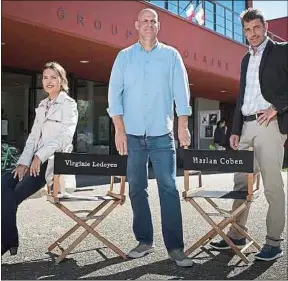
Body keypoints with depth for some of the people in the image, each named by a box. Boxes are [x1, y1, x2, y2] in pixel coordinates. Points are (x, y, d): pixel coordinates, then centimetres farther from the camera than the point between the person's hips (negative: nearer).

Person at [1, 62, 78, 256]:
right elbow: (34, 136, 13)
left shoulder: (69, 104, -2)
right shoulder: (42, 106, 19)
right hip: (38, 159, 7)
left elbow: (65, 136, -14)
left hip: (55, 160, -6)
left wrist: (39, 156, -21)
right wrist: (23, 162, -2)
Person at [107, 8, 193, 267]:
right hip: (132, 134, 1)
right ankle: (144, 241, 17)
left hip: (162, 134, -1)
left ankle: (175, 247, 0)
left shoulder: (171, 55, 8)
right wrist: (119, 130, -6)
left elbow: (181, 91, 2)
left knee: (169, 188, -5)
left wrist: (183, 126, -8)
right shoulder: (124, 56, 9)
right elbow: (115, 93, 3)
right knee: (137, 189, 6)